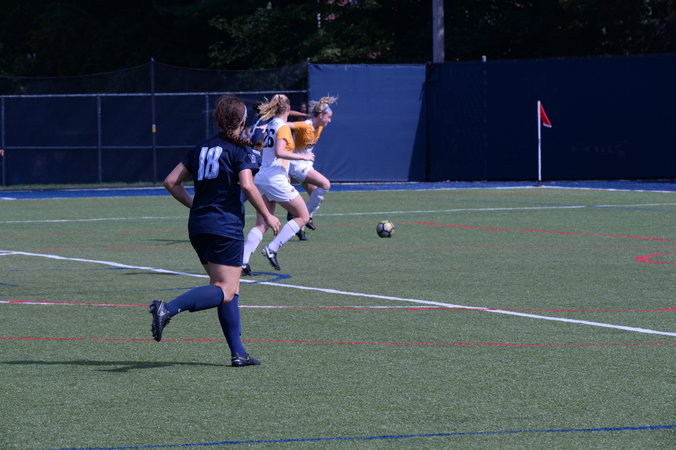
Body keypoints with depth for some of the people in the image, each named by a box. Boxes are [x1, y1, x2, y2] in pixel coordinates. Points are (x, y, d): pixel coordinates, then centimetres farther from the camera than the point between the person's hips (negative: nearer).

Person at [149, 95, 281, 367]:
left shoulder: (201, 149, 13)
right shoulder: (239, 150, -5)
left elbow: (171, 182, 12)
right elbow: (247, 185, -18)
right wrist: (266, 216, -7)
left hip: (198, 227, 8)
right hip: (226, 228, -8)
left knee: (230, 289, 13)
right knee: (225, 292, -8)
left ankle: (237, 353, 9)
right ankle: (168, 309, -28)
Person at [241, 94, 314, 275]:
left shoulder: (270, 125, 15)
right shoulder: (283, 127, -10)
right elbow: (279, 152, -23)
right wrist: (302, 156, -15)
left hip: (262, 178, 8)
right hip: (276, 179, -8)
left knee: (261, 225, 7)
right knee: (302, 216, 4)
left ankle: (242, 260, -8)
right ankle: (272, 249, -5)